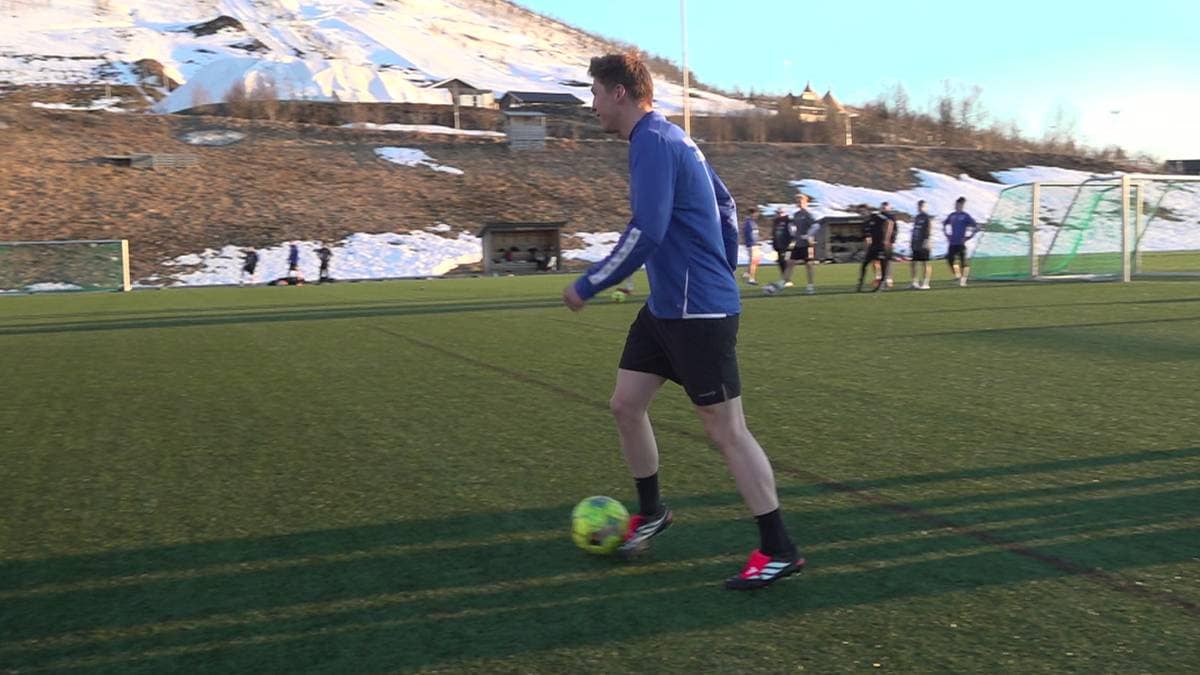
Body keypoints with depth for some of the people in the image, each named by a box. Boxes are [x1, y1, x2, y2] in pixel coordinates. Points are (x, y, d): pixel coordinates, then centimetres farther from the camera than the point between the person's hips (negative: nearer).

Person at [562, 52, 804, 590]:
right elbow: (725, 207, 22)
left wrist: (586, 287, -17)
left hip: (698, 313, -10)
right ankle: (651, 513, 30)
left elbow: (645, 233, -25)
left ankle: (778, 550, 9)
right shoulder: (671, 138, 15)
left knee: (726, 429, -3)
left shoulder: (653, 143, -16)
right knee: (625, 404, 13)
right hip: (666, 306, 10)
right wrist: (722, 273, 24)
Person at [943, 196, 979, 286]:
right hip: (952, 243, 5)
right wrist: (947, 234, 15)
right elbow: (944, 224, 27)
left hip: (961, 244, -5)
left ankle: (963, 280, 7)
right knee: (950, 260, -2)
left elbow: (976, 227, -7)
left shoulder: (966, 216, -5)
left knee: (963, 262, -1)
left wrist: (967, 237, -10)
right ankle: (957, 276, 15)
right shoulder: (951, 216, 10)